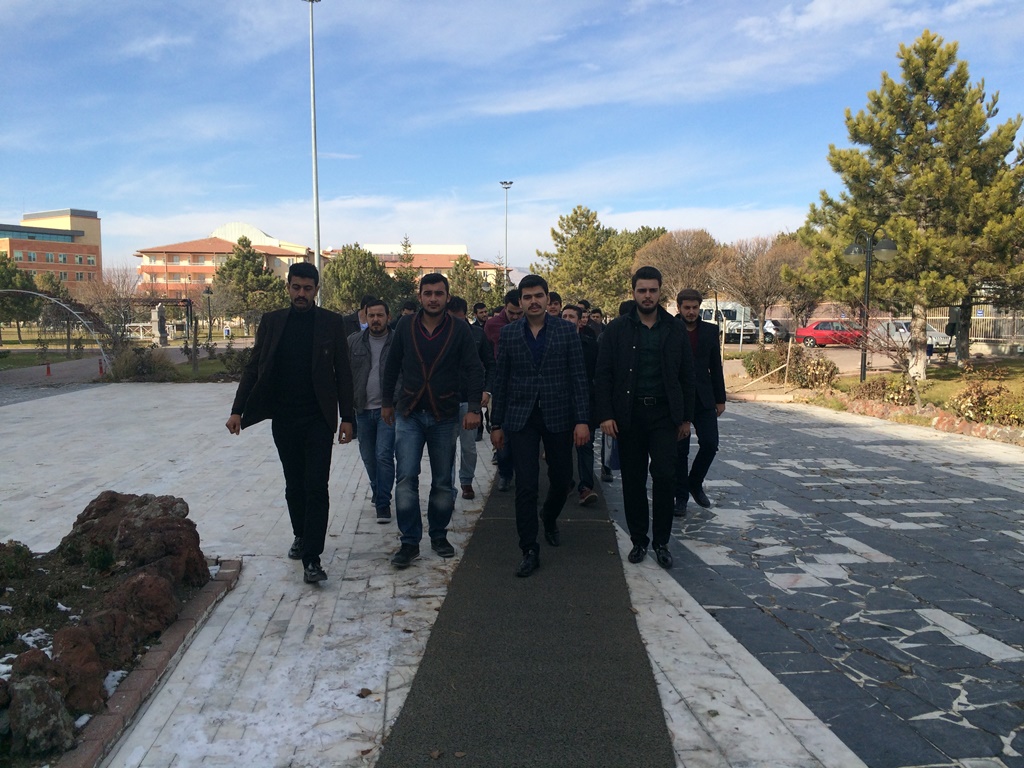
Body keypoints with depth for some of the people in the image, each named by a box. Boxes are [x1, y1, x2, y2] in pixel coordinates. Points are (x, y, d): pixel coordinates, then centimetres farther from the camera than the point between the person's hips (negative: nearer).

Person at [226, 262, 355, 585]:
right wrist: (237, 410, -1)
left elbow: (343, 372, 0)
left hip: (318, 419, -3)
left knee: (316, 487, -6)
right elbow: (254, 368, 6)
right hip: (283, 419, 3)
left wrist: (347, 417, -4)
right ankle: (301, 535, 35)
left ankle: (312, 558, -3)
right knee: (294, 485, 14)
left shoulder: (331, 322, -1)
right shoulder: (271, 322, 5)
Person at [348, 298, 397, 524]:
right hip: (363, 410, 4)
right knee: (368, 457, 14)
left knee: (384, 455, -10)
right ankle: (377, 491, 37)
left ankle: (383, 504, 1)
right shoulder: (354, 342, 5)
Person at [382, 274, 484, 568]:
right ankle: (410, 541, 2)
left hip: (445, 416, 0)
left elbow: (473, 369, -4)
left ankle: (438, 535, 25)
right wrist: (387, 402, 12)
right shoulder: (406, 326, 1)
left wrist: (474, 407, -12)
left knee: (443, 481, 9)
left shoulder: (460, 329, -4)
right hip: (409, 414, 1)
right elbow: (392, 365, 10)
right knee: (406, 477, -7)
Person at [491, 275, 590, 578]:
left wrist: (582, 420, -9)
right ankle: (530, 551, 6)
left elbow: (579, 377, -2)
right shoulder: (508, 333, 3)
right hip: (522, 418, 0)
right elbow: (500, 380, 6)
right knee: (526, 486, -5)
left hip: (558, 416, 1)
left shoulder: (566, 330, 0)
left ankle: (550, 518, 45)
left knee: (561, 479, 13)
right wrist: (497, 424, 4)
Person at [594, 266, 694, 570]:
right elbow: (603, 375, -1)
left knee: (664, 475, -7)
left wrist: (686, 417, 6)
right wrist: (605, 414, -9)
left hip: (664, 414, 0)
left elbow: (686, 376, 8)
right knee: (633, 479, 7)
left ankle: (661, 541, 9)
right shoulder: (617, 330, 1)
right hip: (629, 415, 0)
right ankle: (638, 539, 21)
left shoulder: (674, 330, 5)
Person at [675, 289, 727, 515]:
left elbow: (716, 367, 11)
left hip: (704, 399, 3)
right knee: (680, 450, 2)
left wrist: (720, 399, 9)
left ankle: (695, 483, 22)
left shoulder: (710, 331, 8)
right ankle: (681, 497, 14)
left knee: (710, 444, -3)